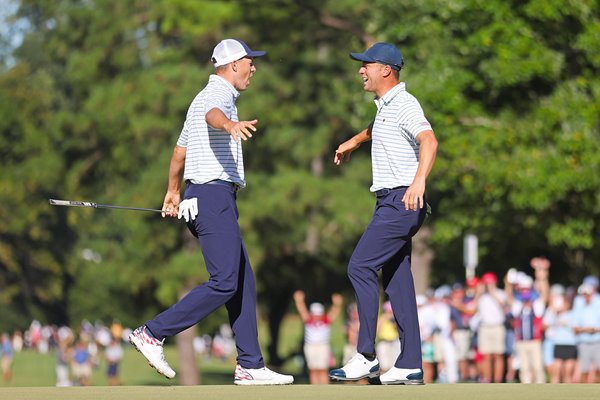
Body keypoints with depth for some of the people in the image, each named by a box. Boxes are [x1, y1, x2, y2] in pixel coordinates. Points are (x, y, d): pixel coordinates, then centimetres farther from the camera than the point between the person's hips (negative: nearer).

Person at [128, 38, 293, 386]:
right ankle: (153, 334, -14)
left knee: (244, 283, 7)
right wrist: (231, 125, -58)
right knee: (224, 283, -16)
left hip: (209, 198, 11)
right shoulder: (217, 94, -8)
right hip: (213, 196, -11)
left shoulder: (213, 96, 23)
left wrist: (173, 192, 47)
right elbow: (212, 115, -35)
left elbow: (180, 149, 34)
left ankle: (250, 366, 7)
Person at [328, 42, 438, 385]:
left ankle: (366, 357, -13)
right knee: (397, 278, 7)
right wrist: (353, 142, 56)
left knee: (360, 267, -14)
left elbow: (429, 140, -32)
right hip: (392, 202, 10)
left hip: (402, 201, -10)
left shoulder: (404, 104, -14)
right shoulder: (385, 106, 17)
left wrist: (419, 180, -47)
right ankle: (410, 364, 6)